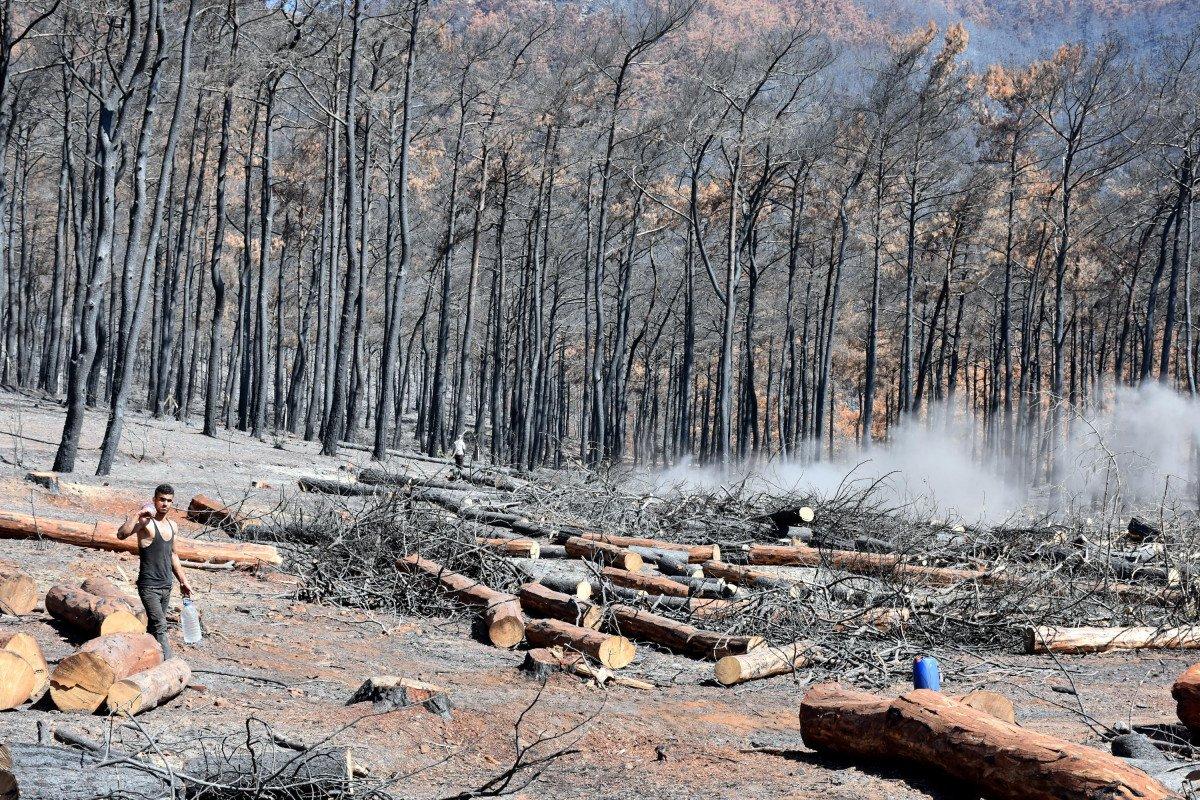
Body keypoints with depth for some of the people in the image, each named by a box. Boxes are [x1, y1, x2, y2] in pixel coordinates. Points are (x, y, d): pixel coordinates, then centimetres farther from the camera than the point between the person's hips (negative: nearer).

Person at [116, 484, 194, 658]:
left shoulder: (173, 527, 13)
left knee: (154, 627, 13)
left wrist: (183, 581, 25)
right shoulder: (146, 522, -10)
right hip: (148, 585, -8)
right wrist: (138, 515, -31)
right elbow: (121, 534, -28)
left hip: (166, 586, 8)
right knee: (160, 626, -17)